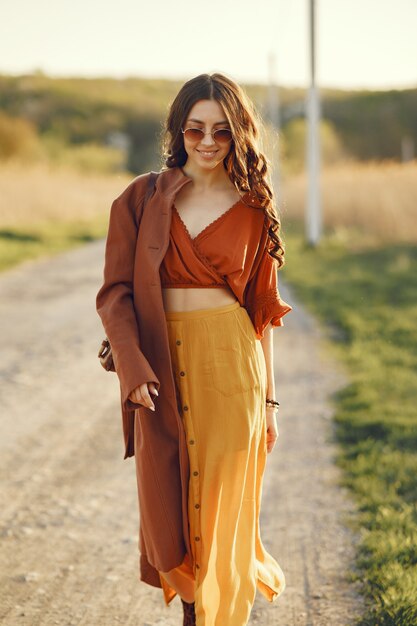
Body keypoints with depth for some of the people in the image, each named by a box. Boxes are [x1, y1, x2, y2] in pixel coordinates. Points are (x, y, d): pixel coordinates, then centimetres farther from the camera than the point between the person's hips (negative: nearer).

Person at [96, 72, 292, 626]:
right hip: (163, 371, 0)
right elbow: (116, 292, -2)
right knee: (170, 506, 7)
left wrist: (265, 397, 7)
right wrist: (133, 367, -16)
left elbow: (261, 309, 8)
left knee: (223, 506, 1)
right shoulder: (141, 200, 1)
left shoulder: (253, 211, 4)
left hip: (230, 370, 0)